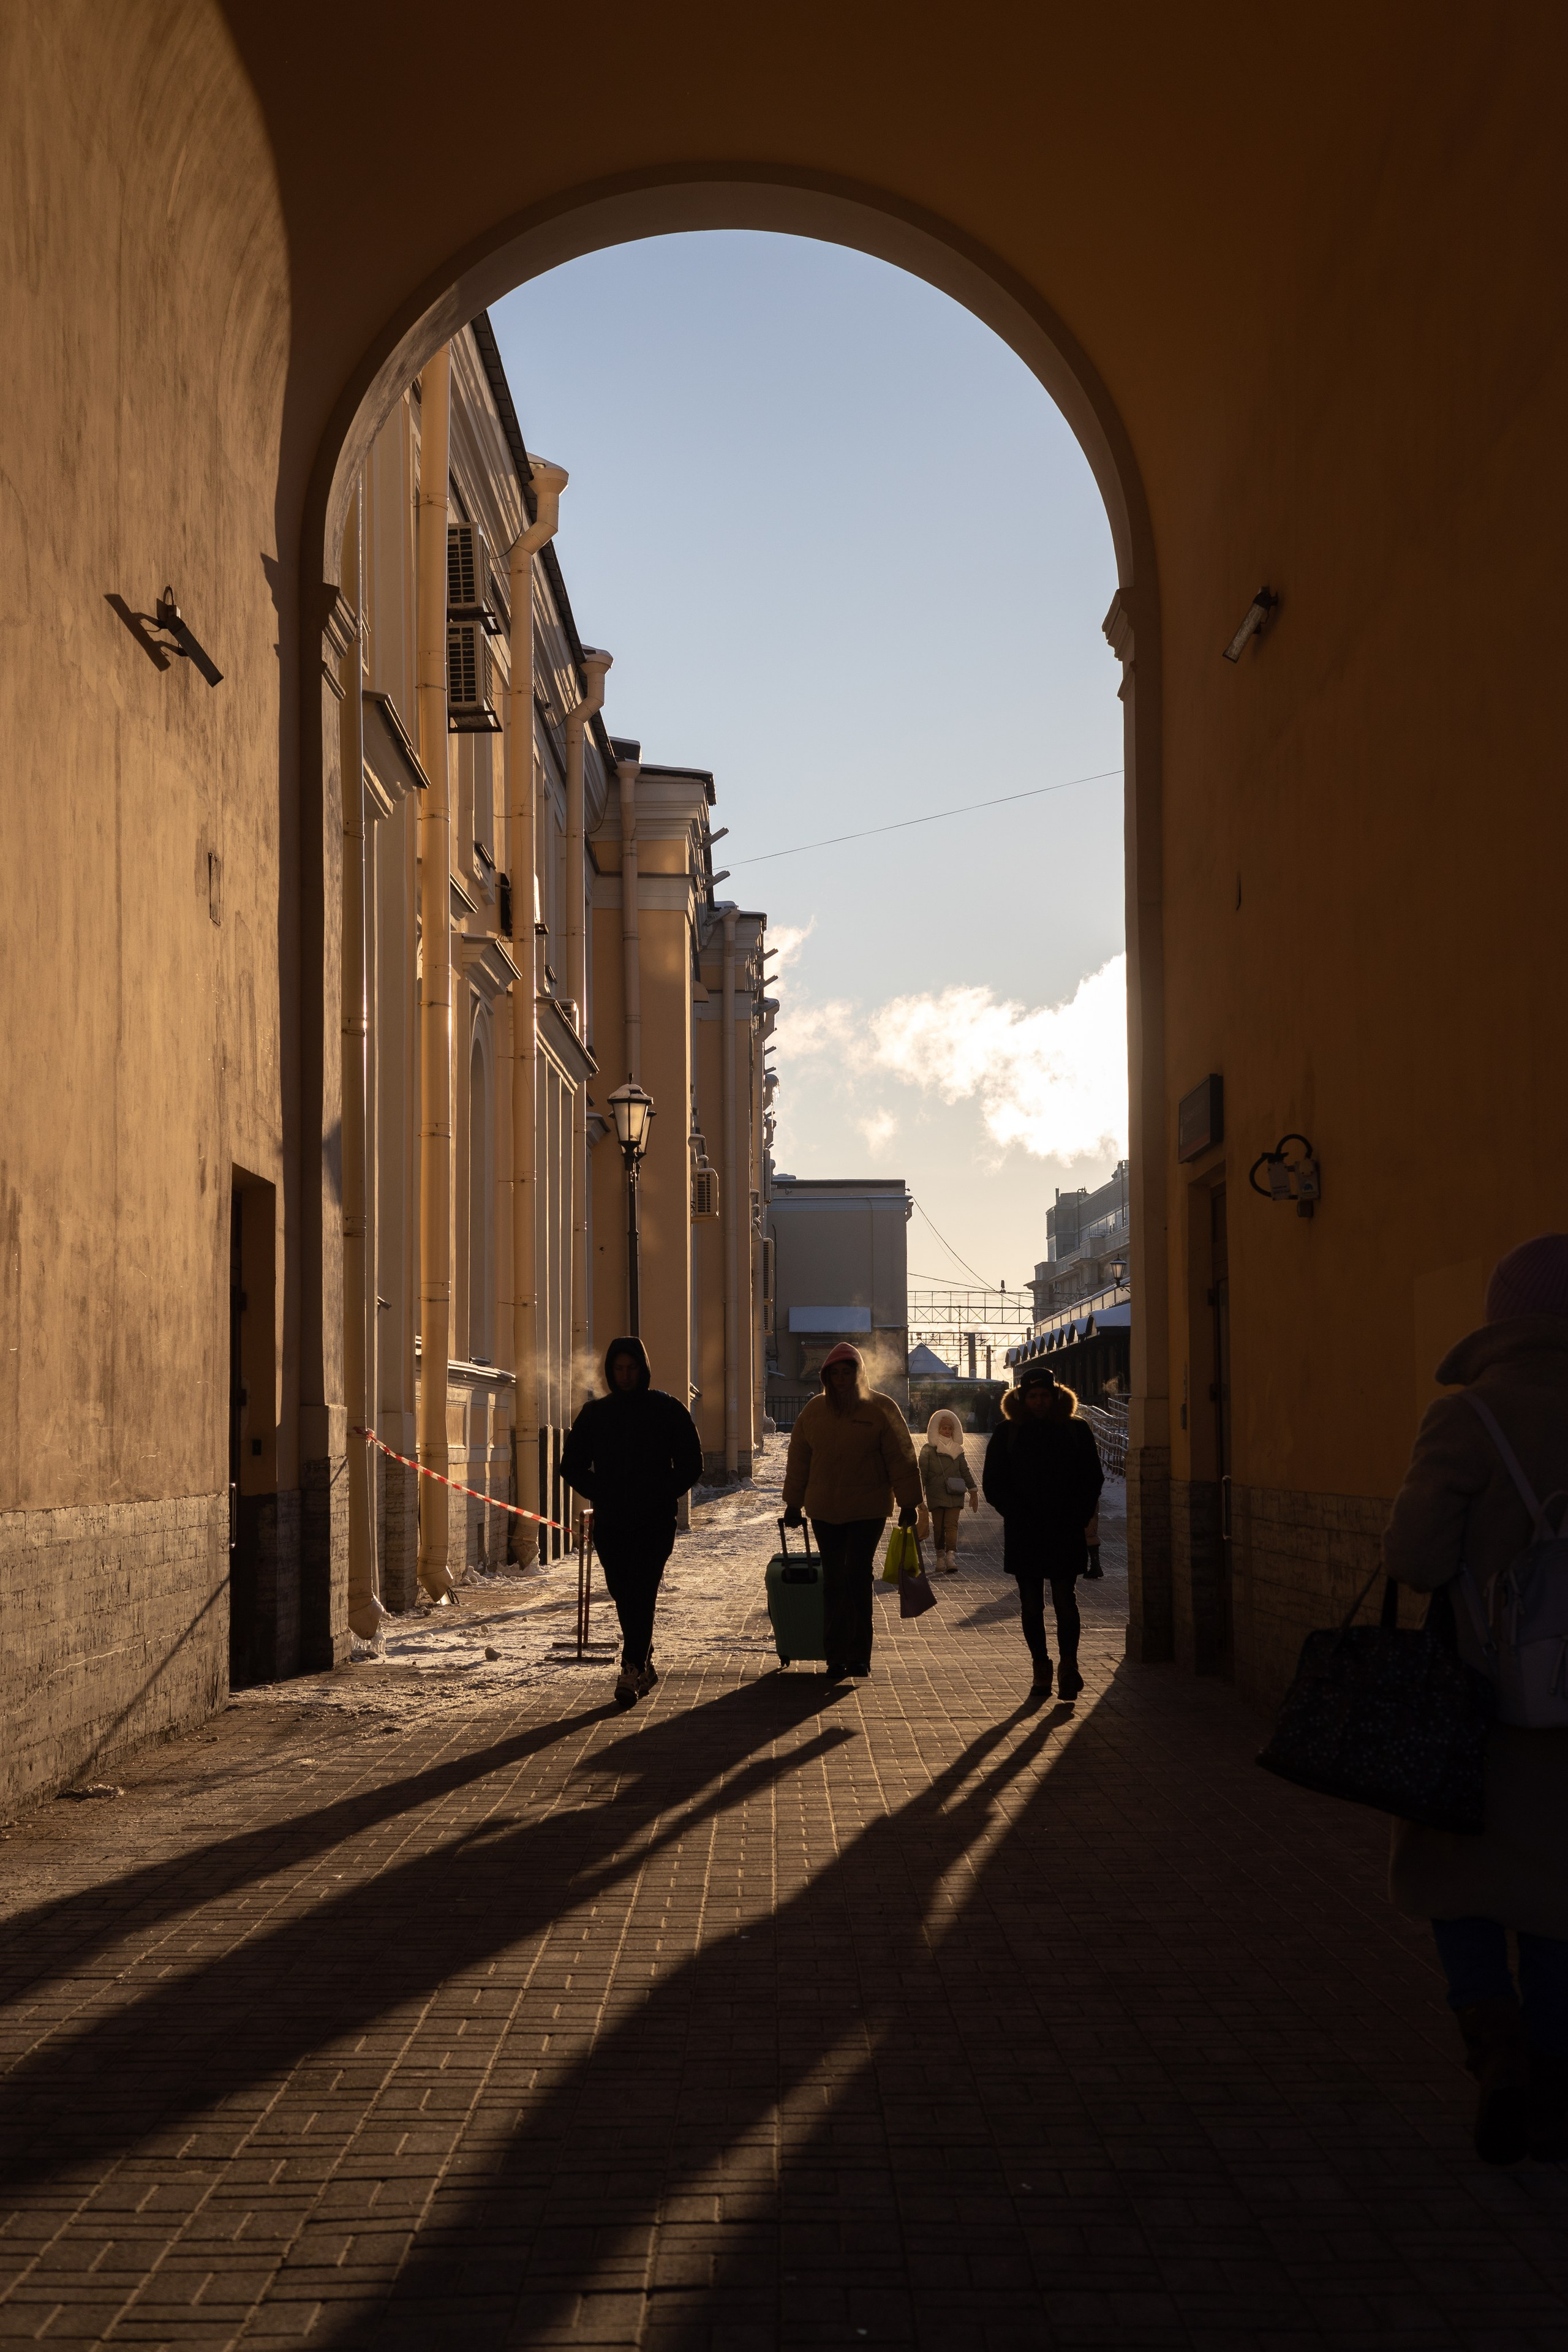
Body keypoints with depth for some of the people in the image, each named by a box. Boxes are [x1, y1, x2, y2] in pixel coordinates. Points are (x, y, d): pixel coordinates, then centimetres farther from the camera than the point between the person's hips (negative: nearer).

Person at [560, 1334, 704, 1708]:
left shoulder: (668, 1410, 2)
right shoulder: (594, 1413, 8)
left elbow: (691, 1464, 6)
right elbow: (571, 1465, 15)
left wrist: (665, 1496, -5)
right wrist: (599, 1494, 3)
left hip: (655, 1522, -3)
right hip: (609, 1523, 3)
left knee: (641, 1595, -13)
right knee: (624, 1597, 7)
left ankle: (631, 1670, -15)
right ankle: (643, 1664, 23)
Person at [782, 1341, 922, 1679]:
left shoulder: (881, 1409, -3)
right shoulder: (813, 1411, 6)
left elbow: (901, 1459, -3)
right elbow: (798, 1461, 13)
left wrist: (908, 1504, -5)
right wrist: (793, 1505, 14)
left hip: (868, 1511, -3)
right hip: (824, 1511, 3)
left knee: (858, 1579, -6)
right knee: (833, 1582, 4)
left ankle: (859, 1655, 1)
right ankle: (836, 1657, 9)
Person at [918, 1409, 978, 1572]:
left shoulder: (957, 1450, 12)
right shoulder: (928, 1450, 2)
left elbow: (965, 1471, 16)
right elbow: (922, 1474, 0)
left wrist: (973, 1492, 14)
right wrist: (919, 1495, -6)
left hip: (954, 1495, 1)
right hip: (936, 1495, -1)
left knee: (952, 1525, -10)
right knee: (938, 1527, 4)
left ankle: (951, 1558, -22)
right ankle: (940, 1556, 17)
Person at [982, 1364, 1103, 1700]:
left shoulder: (1076, 1431, 5)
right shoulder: (1008, 1434, 6)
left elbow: (1092, 1480, 6)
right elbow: (993, 1484, 4)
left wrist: (1077, 1520, -6)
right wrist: (1020, 1518, -7)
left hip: (1066, 1534, -1)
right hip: (1023, 1534, 1)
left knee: (1064, 1600, -8)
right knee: (1032, 1605, 4)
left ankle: (1069, 1666, -1)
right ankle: (1041, 1669, 12)